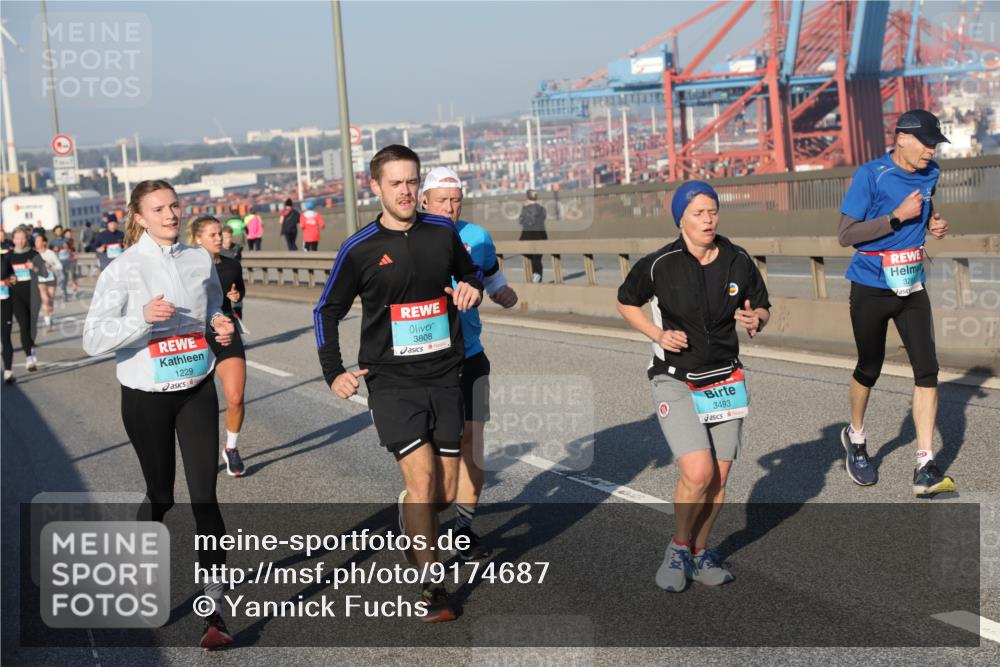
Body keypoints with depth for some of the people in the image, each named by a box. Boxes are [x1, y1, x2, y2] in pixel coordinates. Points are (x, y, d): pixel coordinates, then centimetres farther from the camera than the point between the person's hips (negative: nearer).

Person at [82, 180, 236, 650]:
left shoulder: (200, 259, 2)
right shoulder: (123, 269, -10)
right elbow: (93, 339, -14)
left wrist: (221, 326, -3)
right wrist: (142, 318, -29)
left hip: (197, 390, 2)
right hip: (146, 396, -2)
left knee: (204, 496, -4)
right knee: (161, 495, 11)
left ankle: (213, 610, 0)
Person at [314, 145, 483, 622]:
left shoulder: (443, 232, 4)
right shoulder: (359, 250, -3)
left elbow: (470, 272, 23)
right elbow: (327, 311, 8)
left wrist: (472, 288, 0)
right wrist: (334, 373, 1)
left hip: (444, 378, 3)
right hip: (391, 381, -3)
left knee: (445, 493, 4)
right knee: (421, 477, -15)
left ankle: (410, 530, 37)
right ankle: (428, 588, -3)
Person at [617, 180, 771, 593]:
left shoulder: (739, 261, -2)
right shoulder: (658, 265, -12)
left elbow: (762, 307, 12)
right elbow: (625, 302, 5)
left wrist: (755, 320, -12)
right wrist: (658, 334, -10)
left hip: (726, 379, 4)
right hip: (675, 383, -4)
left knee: (719, 476, 6)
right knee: (698, 473, -17)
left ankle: (699, 553, 27)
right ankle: (678, 549, 10)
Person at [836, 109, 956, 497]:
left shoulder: (930, 174, 5)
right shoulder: (870, 175, -14)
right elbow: (845, 235, -16)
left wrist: (933, 224, 4)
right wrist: (897, 217, -22)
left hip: (911, 287, 5)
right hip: (871, 289, -5)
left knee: (927, 370, -7)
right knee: (869, 370, 10)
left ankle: (925, 470, -6)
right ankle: (855, 438, 38)